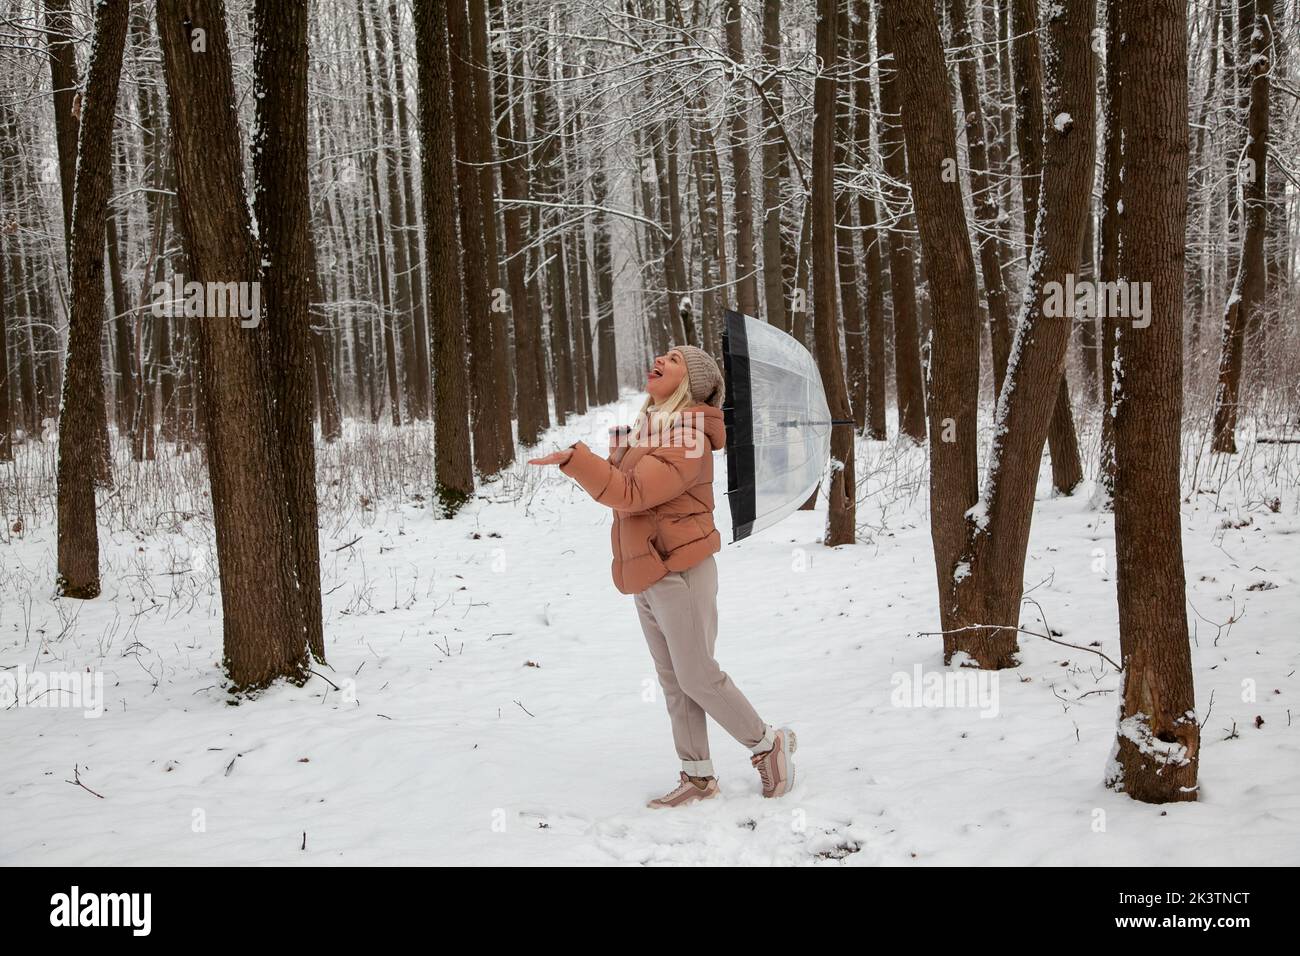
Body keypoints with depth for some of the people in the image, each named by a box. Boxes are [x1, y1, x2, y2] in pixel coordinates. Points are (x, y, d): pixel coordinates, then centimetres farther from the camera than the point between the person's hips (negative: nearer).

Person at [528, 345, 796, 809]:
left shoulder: (687, 437, -16)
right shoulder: (649, 426, 13)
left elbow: (632, 493, -25)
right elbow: (629, 489, 18)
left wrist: (573, 458, -32)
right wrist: (603, 456, 1)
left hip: (679, 572, -9)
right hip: (647, 574, 9)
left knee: (698, 677, -3)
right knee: (673, 682, 11)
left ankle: (767, 743, 15)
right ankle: (697, 775, 18)